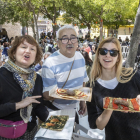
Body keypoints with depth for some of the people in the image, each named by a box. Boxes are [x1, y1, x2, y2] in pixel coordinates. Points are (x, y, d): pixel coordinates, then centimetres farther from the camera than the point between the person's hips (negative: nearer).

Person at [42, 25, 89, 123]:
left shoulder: (80, 57, -2)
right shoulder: (50, 64, -22)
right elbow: (47, 95, -22)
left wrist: (82, 101, 9)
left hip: (76, 108, 6)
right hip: (58, 111, -5)